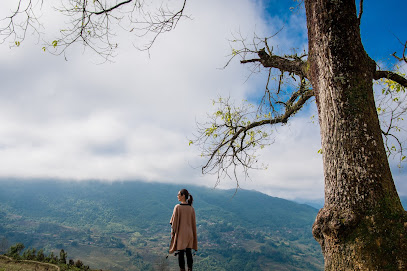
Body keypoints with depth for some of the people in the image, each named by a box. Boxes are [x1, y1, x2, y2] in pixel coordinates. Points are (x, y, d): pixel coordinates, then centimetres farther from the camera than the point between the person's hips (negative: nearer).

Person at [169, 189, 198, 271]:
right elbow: (193, 223, 5)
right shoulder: (191, 208, -1)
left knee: (181, 253, 7)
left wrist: (173, 232, 1)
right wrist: (193, 235, 14)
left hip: (180, 234, -4)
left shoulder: (177, 207, -14)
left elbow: (174, 221, -11)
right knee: (189, 253, 13)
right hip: (189, 233, 4)